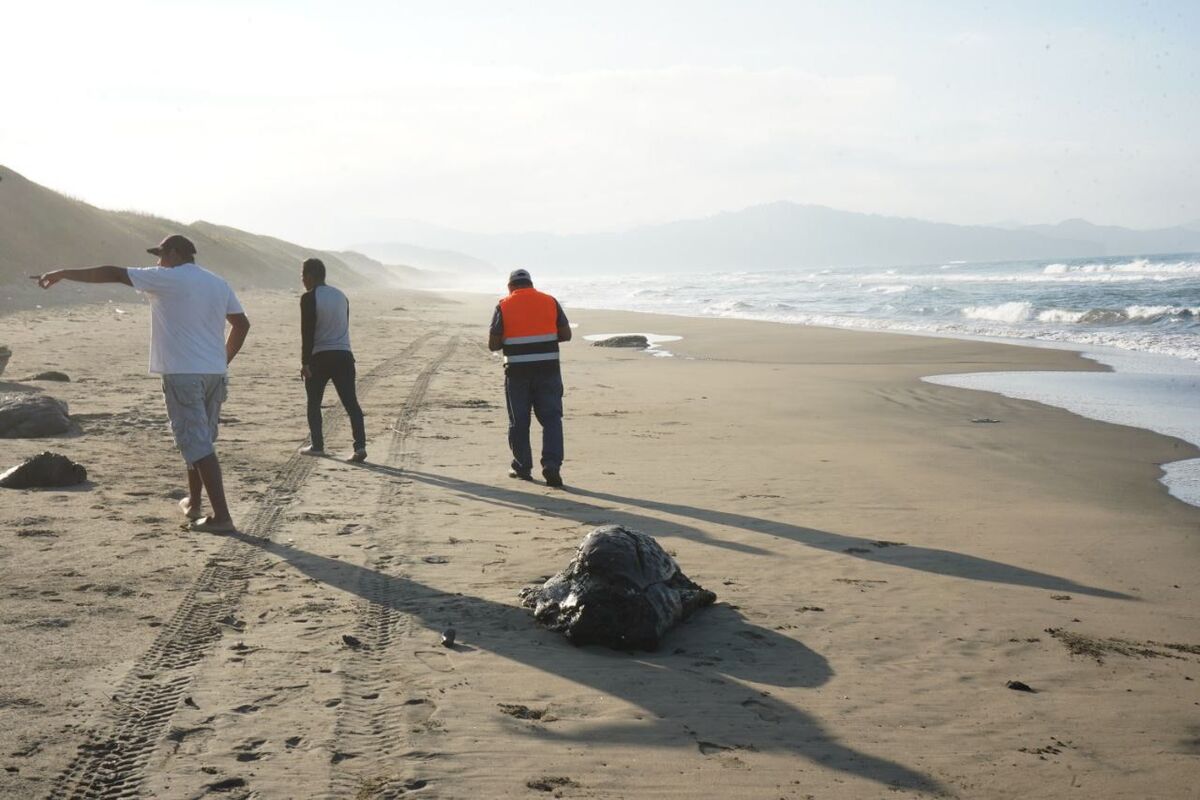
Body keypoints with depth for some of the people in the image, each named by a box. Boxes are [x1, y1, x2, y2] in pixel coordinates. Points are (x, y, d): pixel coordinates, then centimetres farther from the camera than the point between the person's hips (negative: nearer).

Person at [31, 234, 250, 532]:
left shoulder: (167, 279, -5)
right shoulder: (219, 284, 13)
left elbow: (113, 273, -4)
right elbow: (242, 323, 14)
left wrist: (62, 273, 1)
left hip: (182, 374, -7)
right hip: (215, 373, 7)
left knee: (197, 444, -8)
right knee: (198, 440, 21)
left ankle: (221, 515, -13)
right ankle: (193, 502, 31)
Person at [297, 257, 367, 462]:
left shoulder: (309, 298, -7)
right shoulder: (341, 296, 13)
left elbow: (307, 332, -12)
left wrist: (305, 362, -10)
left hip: (320, 357, -5)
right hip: (344, 355, 5)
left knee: (314, 402, 11)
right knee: (350, 402, 0)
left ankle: (317, 445, 13)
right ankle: (360, 445, -11)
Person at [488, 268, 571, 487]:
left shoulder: (503, 306, 0)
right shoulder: (550, 302, 5)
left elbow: (493, 344, -3)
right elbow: (566, 334, 7)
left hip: (517, 371, -1)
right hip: (548, 369, 1)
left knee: (519, 421, 10)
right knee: (551, 418, 3)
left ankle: (522, 467, 17)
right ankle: (552, 465, -10)